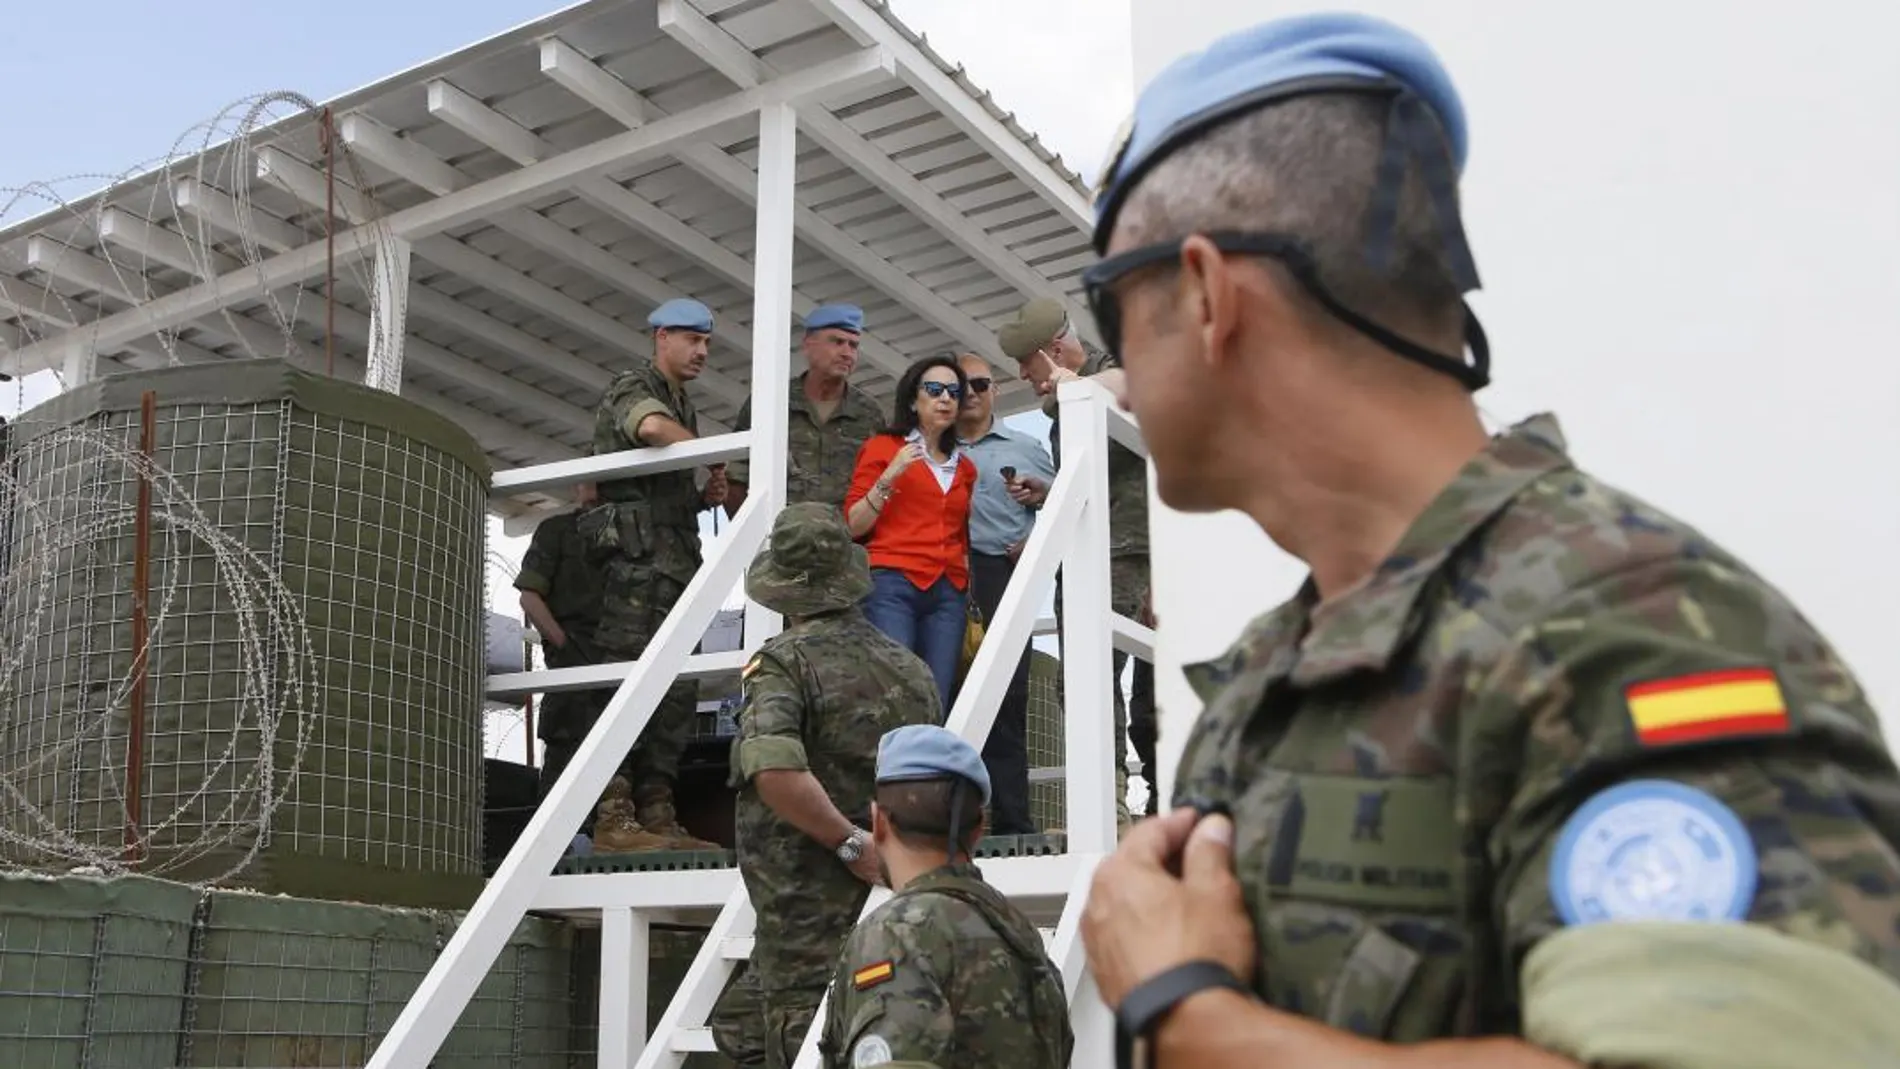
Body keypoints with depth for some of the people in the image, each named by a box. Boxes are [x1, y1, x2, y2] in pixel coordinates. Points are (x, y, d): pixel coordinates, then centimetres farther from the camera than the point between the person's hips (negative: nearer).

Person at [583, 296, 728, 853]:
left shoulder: (684, 406, 27)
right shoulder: (632, 385, 1)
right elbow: (651, 427, -24)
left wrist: (707, 494, 10)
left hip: (677, 552, 9)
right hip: (638, 548, -9)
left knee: (677, 689, 4)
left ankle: (657, 815, 5)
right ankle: (612, 816, -14)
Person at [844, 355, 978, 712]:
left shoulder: (964, 467, 21)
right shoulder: (883, 447, 10)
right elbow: (853, 526, 3)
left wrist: (973, 602, 14)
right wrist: (889, 476, -8)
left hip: (949, 594, 4)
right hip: (892, 585, -4)